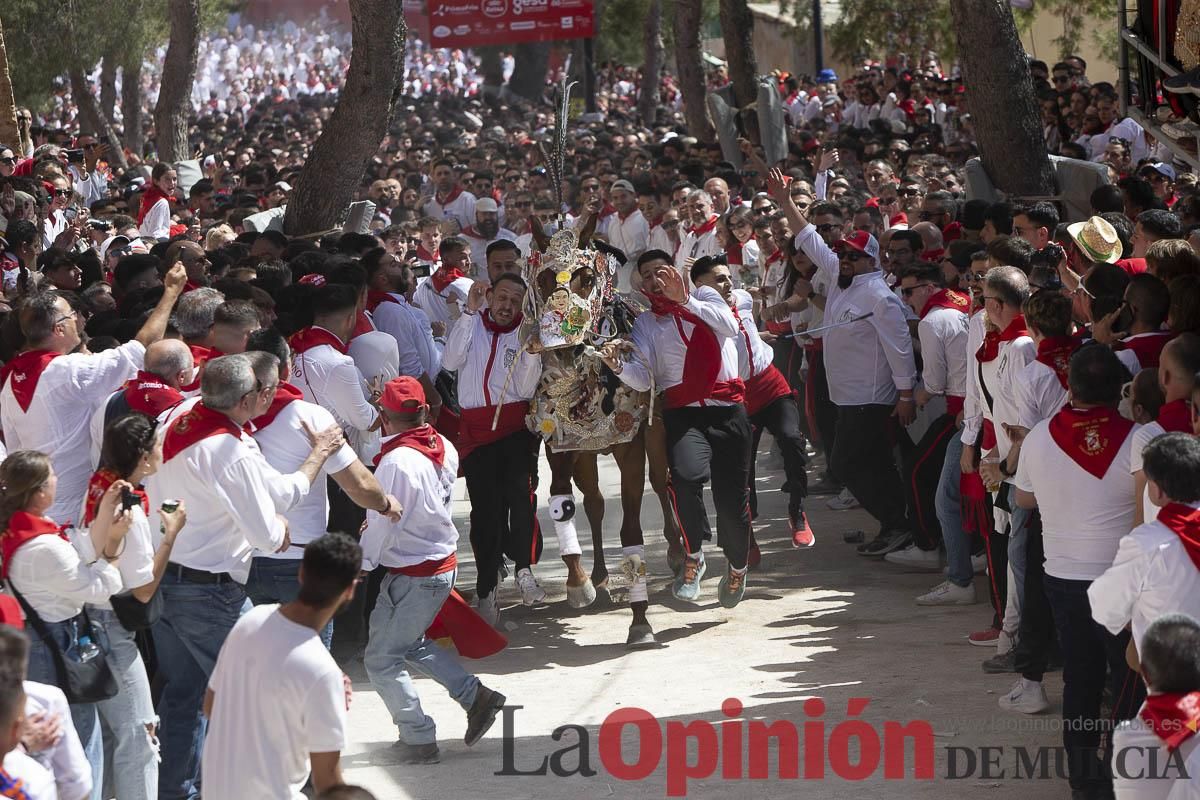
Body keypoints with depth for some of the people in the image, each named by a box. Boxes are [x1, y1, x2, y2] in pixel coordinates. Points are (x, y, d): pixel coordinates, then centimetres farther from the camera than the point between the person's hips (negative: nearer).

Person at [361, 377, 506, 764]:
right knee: (410, 644, 27)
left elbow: (383, 525, -19)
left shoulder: (397, 462, -26)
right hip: (443, 562, 9)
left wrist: (361, 562, -2)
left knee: (381, 659, 3)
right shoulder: (444, 448, -2)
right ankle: (475, 695, 24)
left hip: (414, 576, -9)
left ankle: (419, 740, 7)